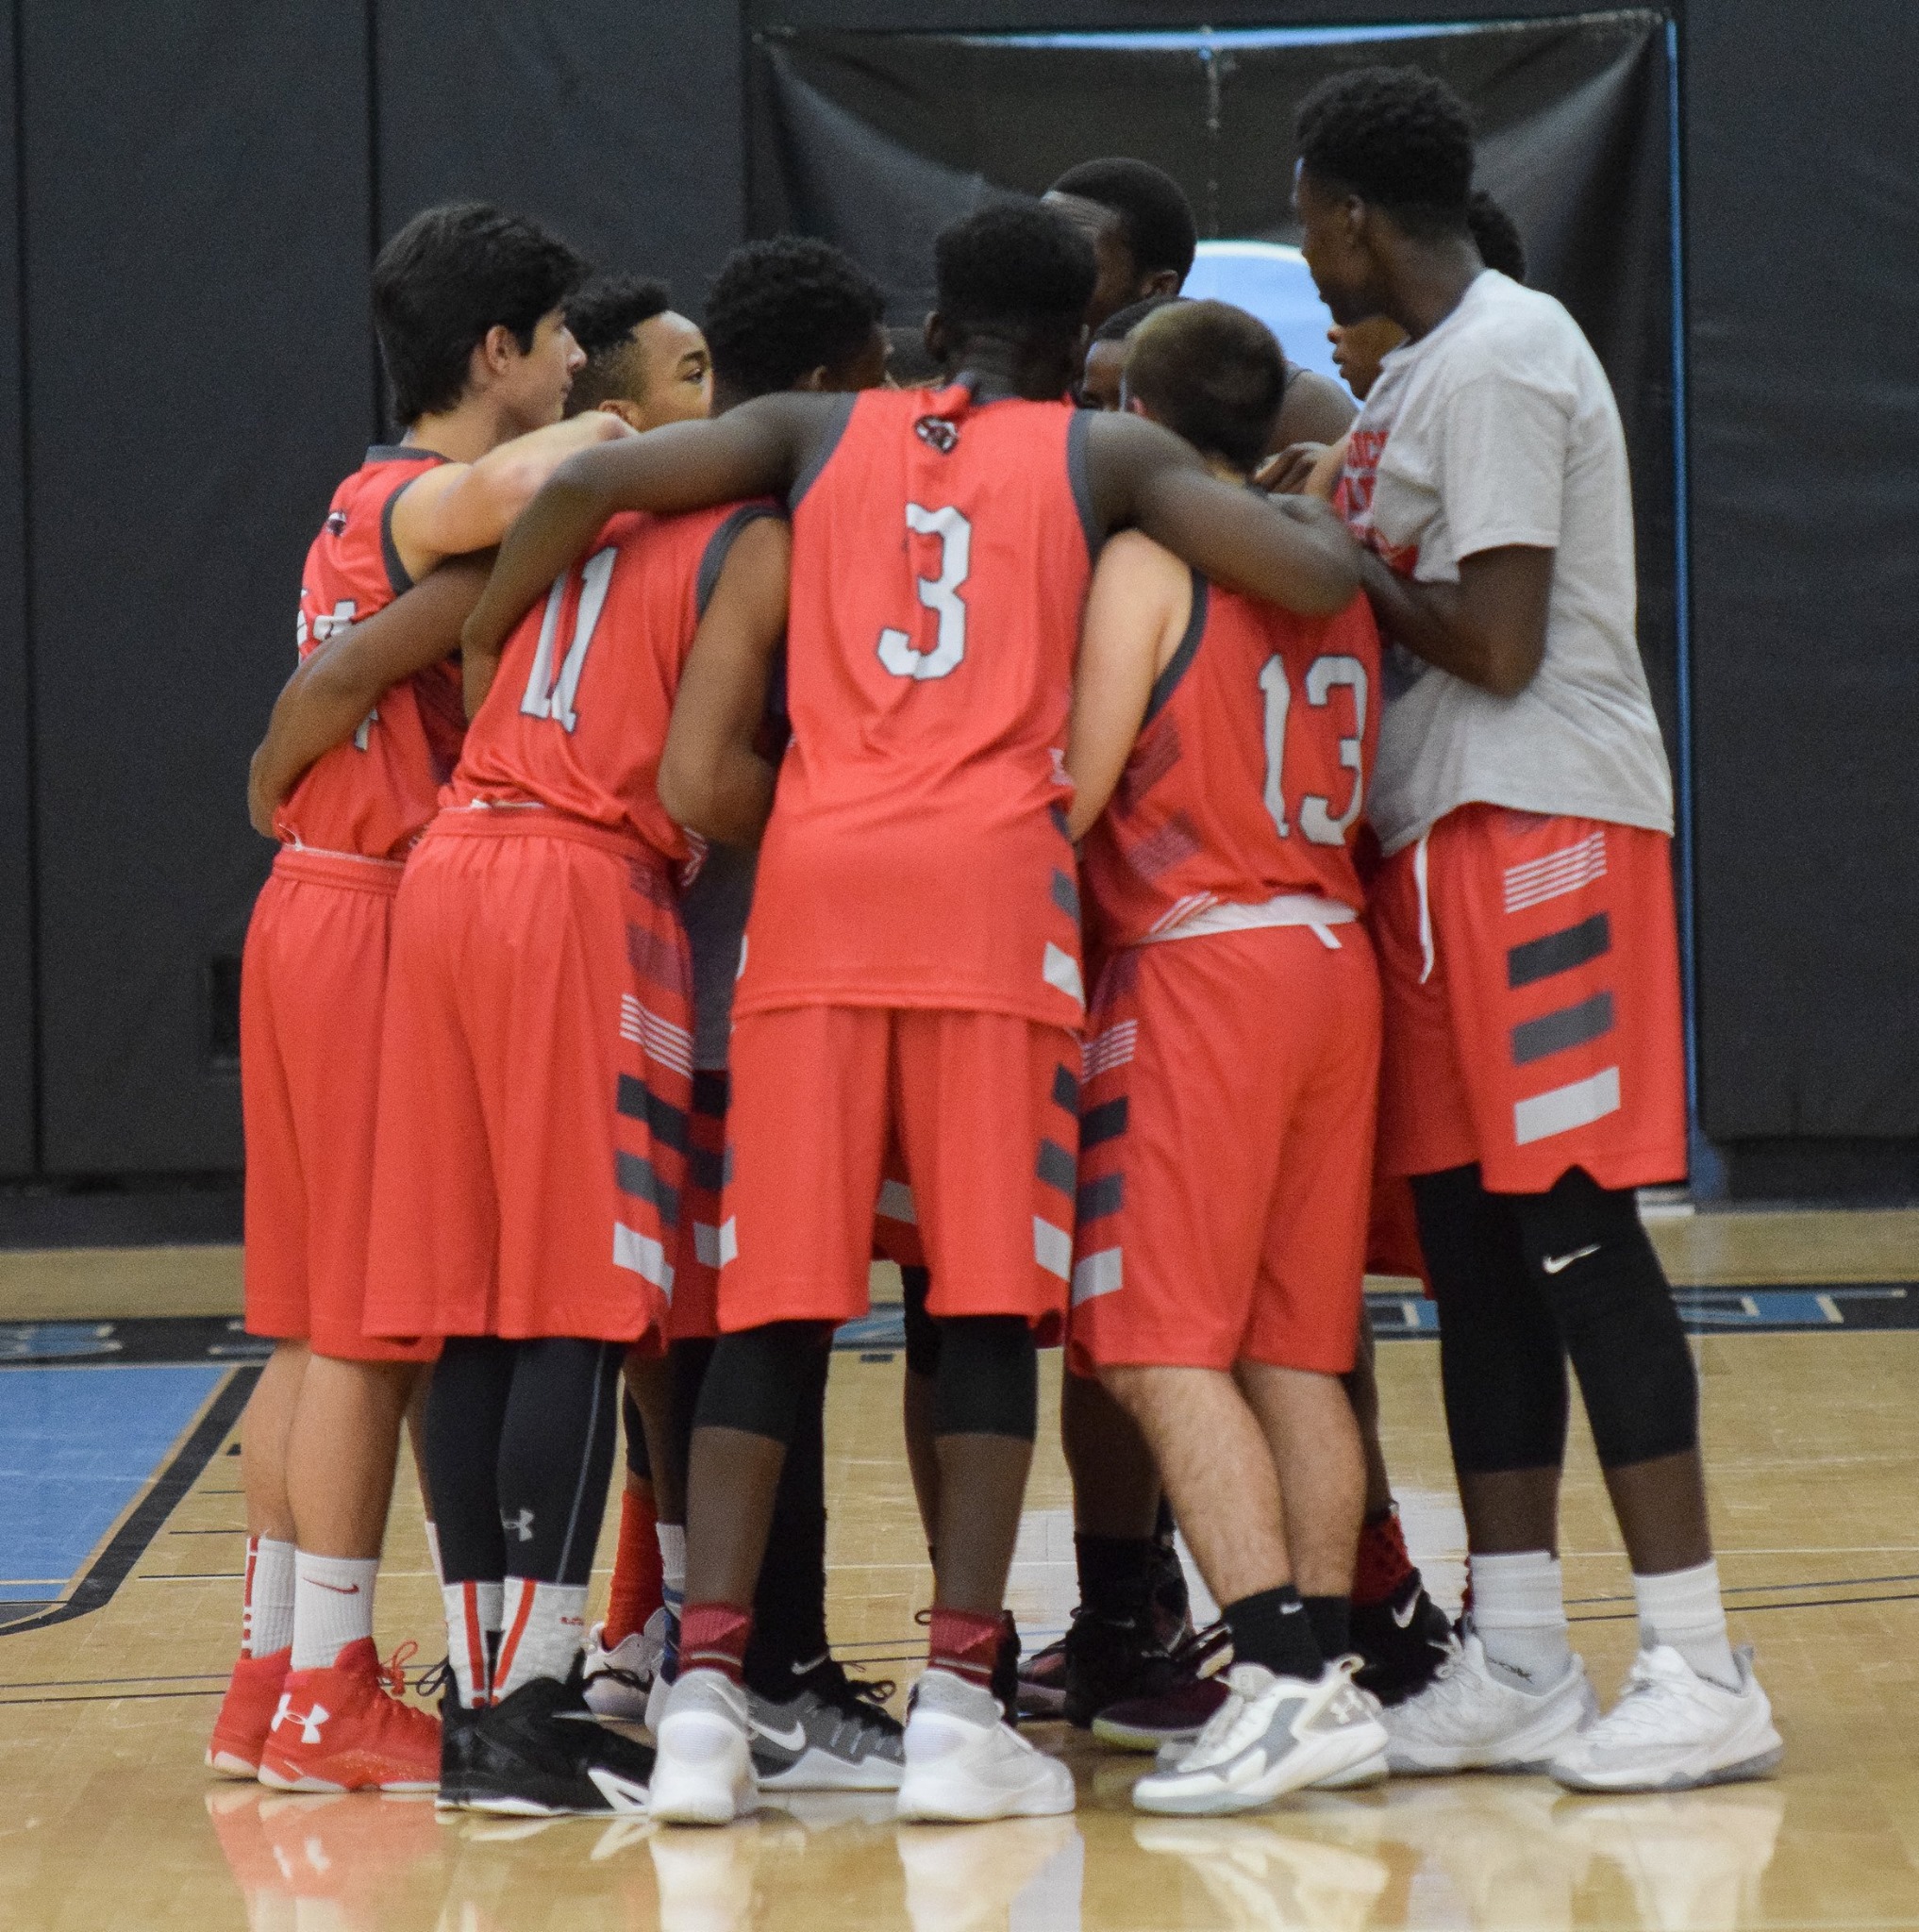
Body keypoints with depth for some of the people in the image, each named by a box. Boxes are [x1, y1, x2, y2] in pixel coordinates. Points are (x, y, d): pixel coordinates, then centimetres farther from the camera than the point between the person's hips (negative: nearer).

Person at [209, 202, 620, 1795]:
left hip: (319, 908, 10)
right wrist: (608, 432, -17)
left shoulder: (370, 504, 18)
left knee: (321, 1324, 12)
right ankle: (328, 1695, -1)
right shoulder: (419, 501, -13)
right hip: (387, 921, -10)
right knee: (372, 1325, -5)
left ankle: (271, 1683, 16)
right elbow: (517, 485, -36)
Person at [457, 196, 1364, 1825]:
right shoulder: (1109, 455, 12)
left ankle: (705, 1690, -6)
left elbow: (584, 486, 6)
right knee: (991, 1293, 0)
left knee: (775, 1296, 3)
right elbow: (1313, 578, 0)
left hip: (815, 873, 2)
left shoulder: (820, 434, 18)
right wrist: (1327, 527, 22)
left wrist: (476, 654, 18)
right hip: (995, 879, -2)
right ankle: (958, 1703, -7)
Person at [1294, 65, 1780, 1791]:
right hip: (1444, 834, 10)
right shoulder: (1431, 368, 18)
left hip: (1541, 825, -10)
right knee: (1472, 1243, 8)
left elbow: (1499, 643, -19)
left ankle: (1700, 1670, -10)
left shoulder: (1501, 360, -13)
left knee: (1571, 1231, -11)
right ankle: (1516, 1668, 12)